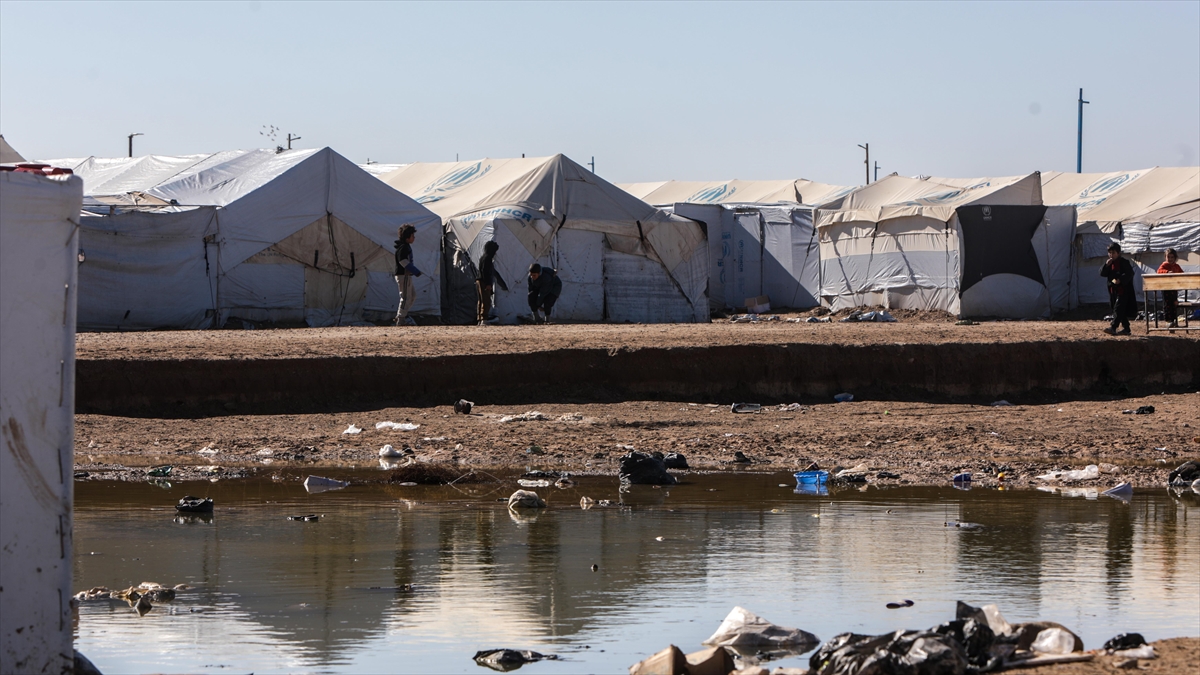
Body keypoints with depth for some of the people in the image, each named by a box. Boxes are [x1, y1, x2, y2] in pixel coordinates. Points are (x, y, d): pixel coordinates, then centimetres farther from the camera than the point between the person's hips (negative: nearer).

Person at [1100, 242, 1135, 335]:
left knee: (1118, 308, -14)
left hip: (1122, 290, -7)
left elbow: (1129, 274, -15)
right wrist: (1106, 265, -11)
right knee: (1122, 311, 11)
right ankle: (1126, 328, 17)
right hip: (1113, 290, 7)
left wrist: (1120, 280, -27)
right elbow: (1102, 273, 6)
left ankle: (1113, 327, -21)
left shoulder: (1124, 262, -7)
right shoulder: (1109, 263, 13)